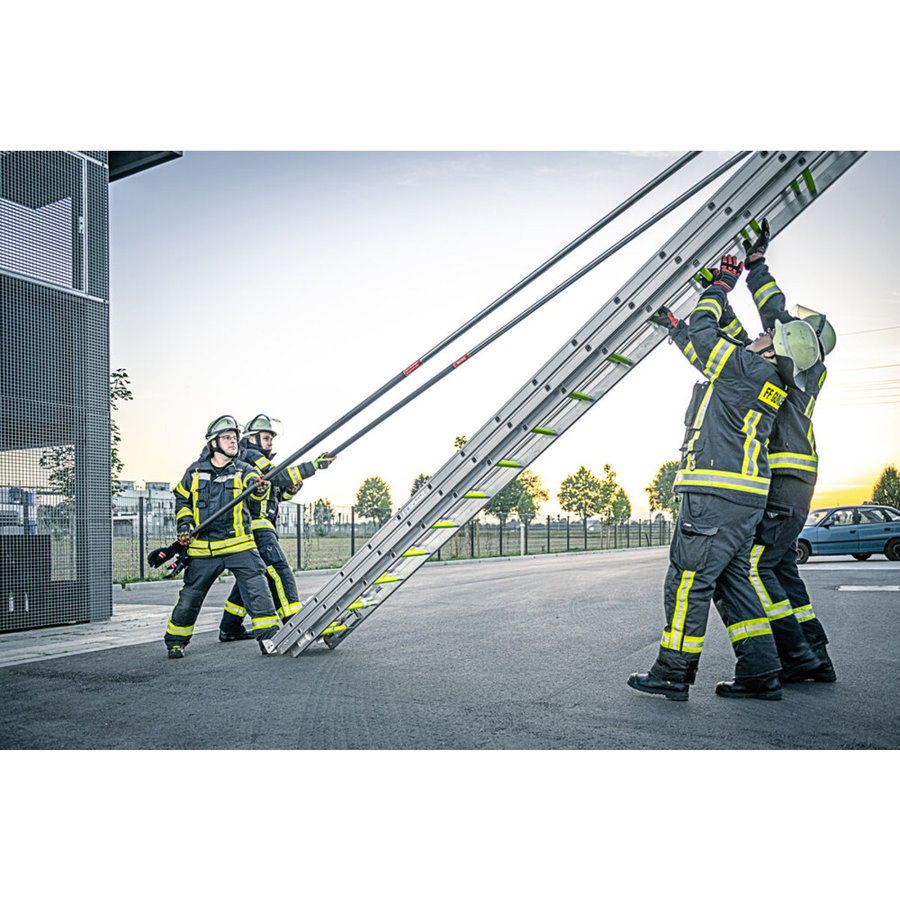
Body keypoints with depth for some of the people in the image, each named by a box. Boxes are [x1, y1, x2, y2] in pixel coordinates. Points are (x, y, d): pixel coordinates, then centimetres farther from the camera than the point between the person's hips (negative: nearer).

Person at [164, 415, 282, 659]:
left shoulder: (243, 470, 2)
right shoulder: (195, 471, 6)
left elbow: (253, 480, -20)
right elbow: (181, 498, 20)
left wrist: (259, 485, -44)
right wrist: (184, 523, 7)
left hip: (239, 545, -1)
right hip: (203, 548, 1)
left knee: (257, 588, -12)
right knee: (190, 597, 8)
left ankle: (268, 637, -2)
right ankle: (175, 640, 28)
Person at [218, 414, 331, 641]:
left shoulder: (258, 460, 25)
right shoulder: (251, 457, -6)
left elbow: (280, 492, 23)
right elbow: (279, 476, -22)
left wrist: (293, 485, 2)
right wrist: (312, 466, -28)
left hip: (254, 529, 11)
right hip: (255, 527, -11)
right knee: (280, 571, -18)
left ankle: (229, 628, 23)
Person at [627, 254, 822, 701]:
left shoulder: (744, 368, -11)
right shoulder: (766, 383, 17)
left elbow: (704, 332, 2)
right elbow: (708, 349, 29)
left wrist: (721, 286, 17)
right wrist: (674, 325, 36)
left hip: (716, 494, -10)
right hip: (747, 497, 10)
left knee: (688, 580, -3)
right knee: (731, 580, 14)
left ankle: (673, 672, 5)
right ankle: (760, 672, 14)